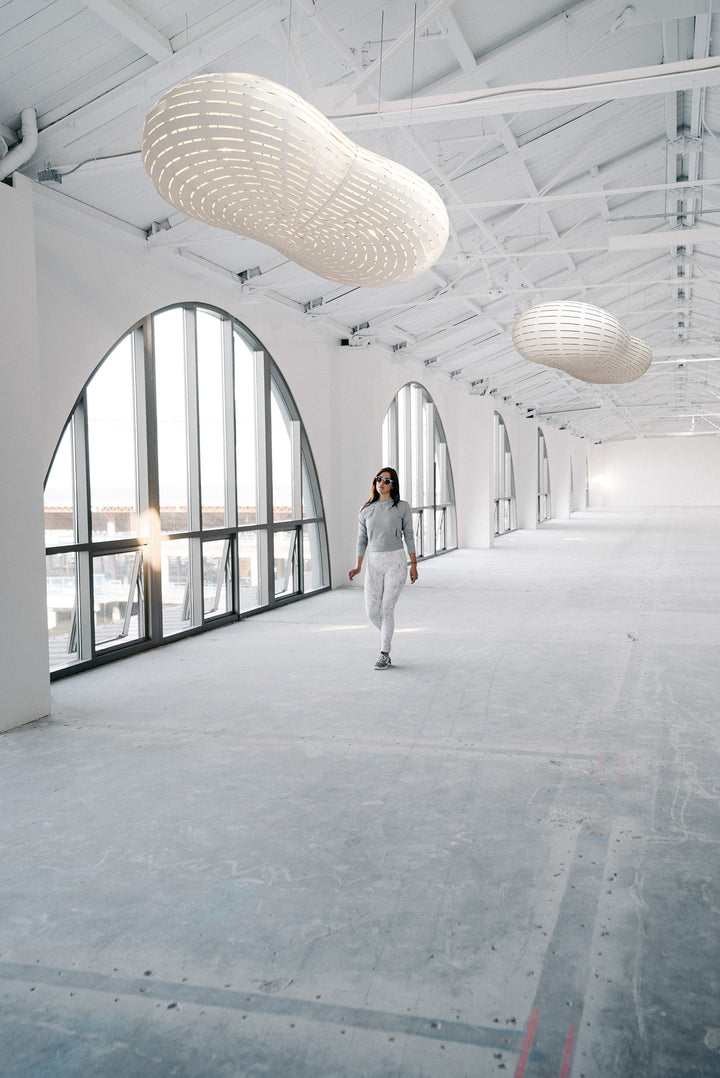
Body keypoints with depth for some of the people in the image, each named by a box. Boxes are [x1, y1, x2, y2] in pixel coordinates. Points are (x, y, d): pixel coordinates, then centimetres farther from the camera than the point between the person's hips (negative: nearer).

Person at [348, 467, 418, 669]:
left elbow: (408, 536, 4)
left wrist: (413, 564, 2)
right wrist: (358, 566, 2)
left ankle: (384, 654, 6)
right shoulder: (366, 510, 8)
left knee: (387, 608, -6)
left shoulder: (402, 507, 0)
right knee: (372, 611, 0)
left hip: (396, 562, -3)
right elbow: (362, 539, 10)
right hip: (373, 563, 3)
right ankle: (386, 634, 32)